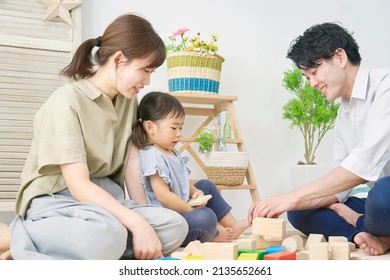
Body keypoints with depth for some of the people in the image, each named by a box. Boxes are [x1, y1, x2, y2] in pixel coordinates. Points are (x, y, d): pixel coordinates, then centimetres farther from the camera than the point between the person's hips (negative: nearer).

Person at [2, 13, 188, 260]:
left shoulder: (129, 101, 6)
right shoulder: (67, 101, -16)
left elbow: (131, 165, 4)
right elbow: (78, 185, -22)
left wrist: (146, 215, -8)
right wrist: (137, 222, -30)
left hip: (104, 197, 6)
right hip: (56, 200, -6)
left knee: (175, 226, -19)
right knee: (108, 234, -40)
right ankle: (27, 235, -15)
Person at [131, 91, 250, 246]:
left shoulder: (173, 153, 12)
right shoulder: (152, 156, -20)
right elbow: (163, 196, -25)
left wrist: (195, 192, 0)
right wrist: (192, 211, -17)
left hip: (180, 210, 11)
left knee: (206, 185, 21)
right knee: (205, 216, -31)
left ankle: (232, 225, 21)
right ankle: (213, 235, 3)